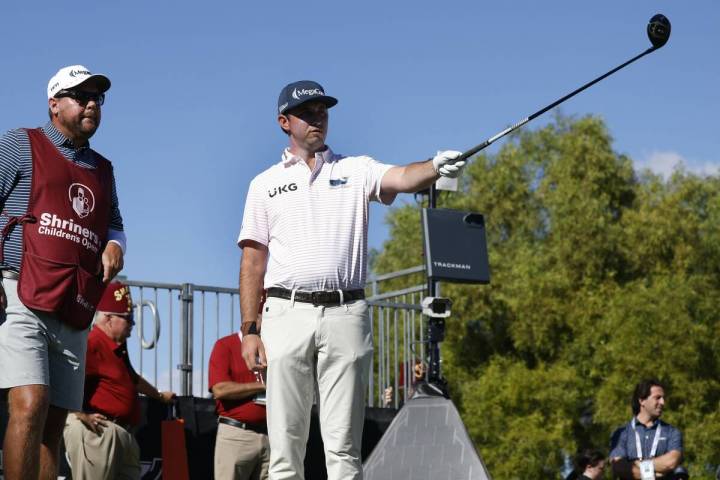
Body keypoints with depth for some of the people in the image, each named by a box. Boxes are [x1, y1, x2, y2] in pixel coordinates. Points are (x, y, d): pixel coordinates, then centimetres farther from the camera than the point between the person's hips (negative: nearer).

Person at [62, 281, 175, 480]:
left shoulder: (118, 348, 23)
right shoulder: (92, 343, -14)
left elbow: (133, 379, 42)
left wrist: (159, 396, 54)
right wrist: (81, 415, -23)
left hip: (123, 433, 11)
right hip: (97, 431, -11)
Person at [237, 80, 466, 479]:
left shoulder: (356, 170, 12)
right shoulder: (265, 184, 14)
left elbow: (402, 178, -9)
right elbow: (253, 260, 10)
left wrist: (436, 167, -32)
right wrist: (249, 330, 1)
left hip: (346, 315, 0)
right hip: (287, 313, 1)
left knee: (344, 446, -2)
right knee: (284, 442, -1)